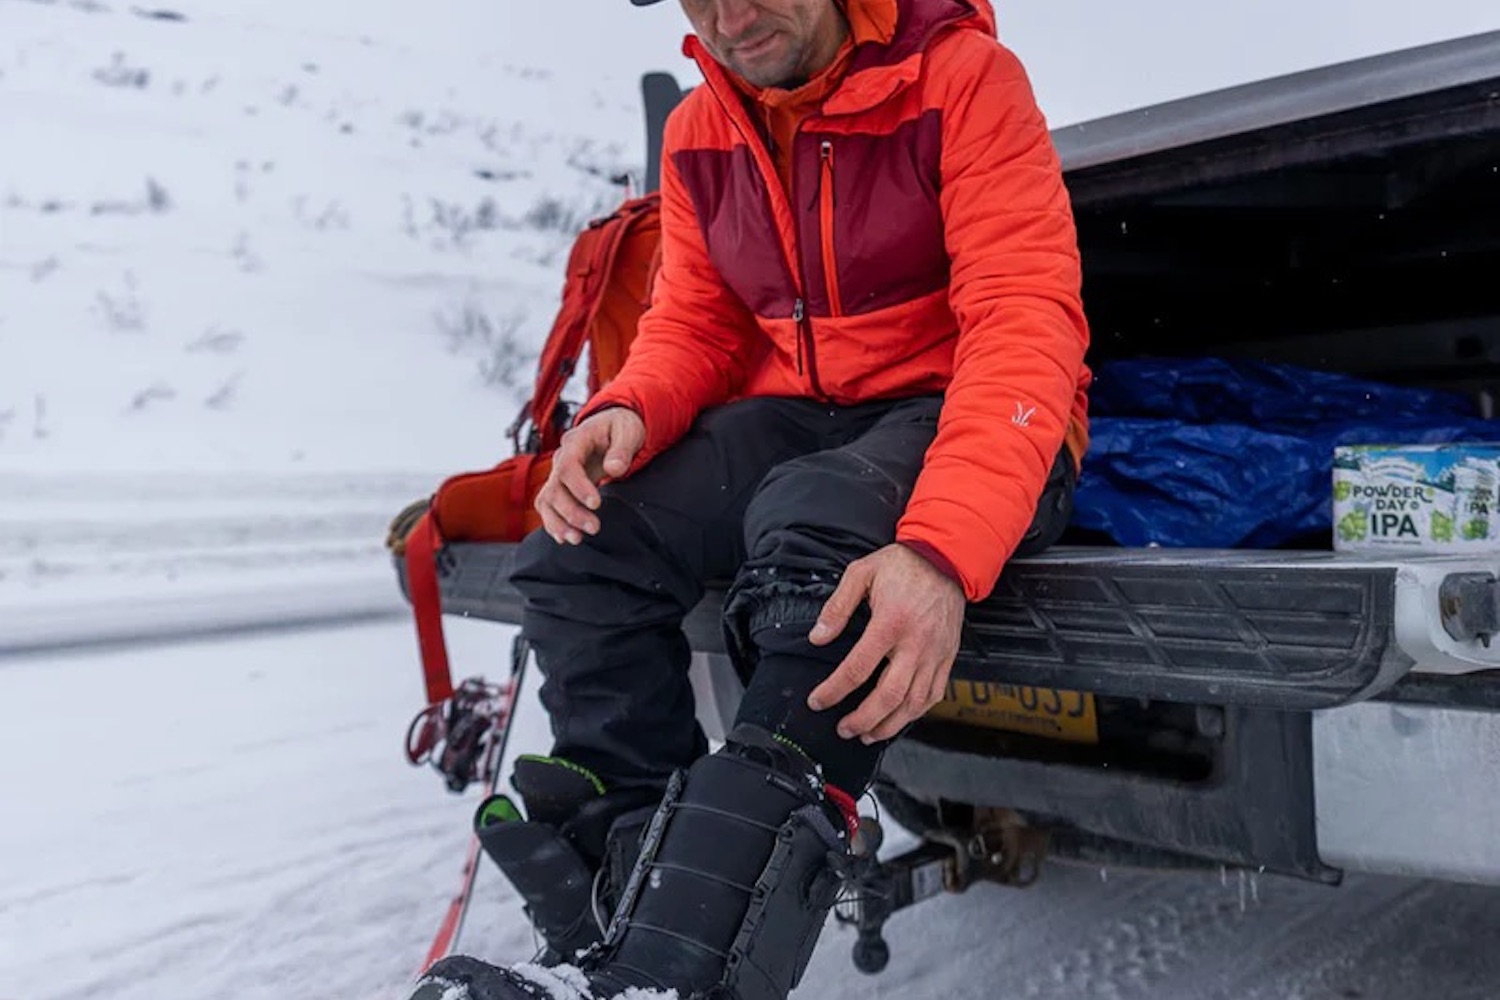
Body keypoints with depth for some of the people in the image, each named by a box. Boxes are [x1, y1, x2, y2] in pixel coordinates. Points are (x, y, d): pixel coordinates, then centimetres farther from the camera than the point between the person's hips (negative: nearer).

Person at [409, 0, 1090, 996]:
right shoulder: (700, 133, 7)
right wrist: (629, 411, -17)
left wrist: (940, 548, -38)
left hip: (955, 418, -5)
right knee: (579, 545, -17)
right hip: (795, 418, 6)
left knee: (817, 523, -38)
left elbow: (1025, 317, -22)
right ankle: (625, 912, -15)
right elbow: (697, 324, 9)